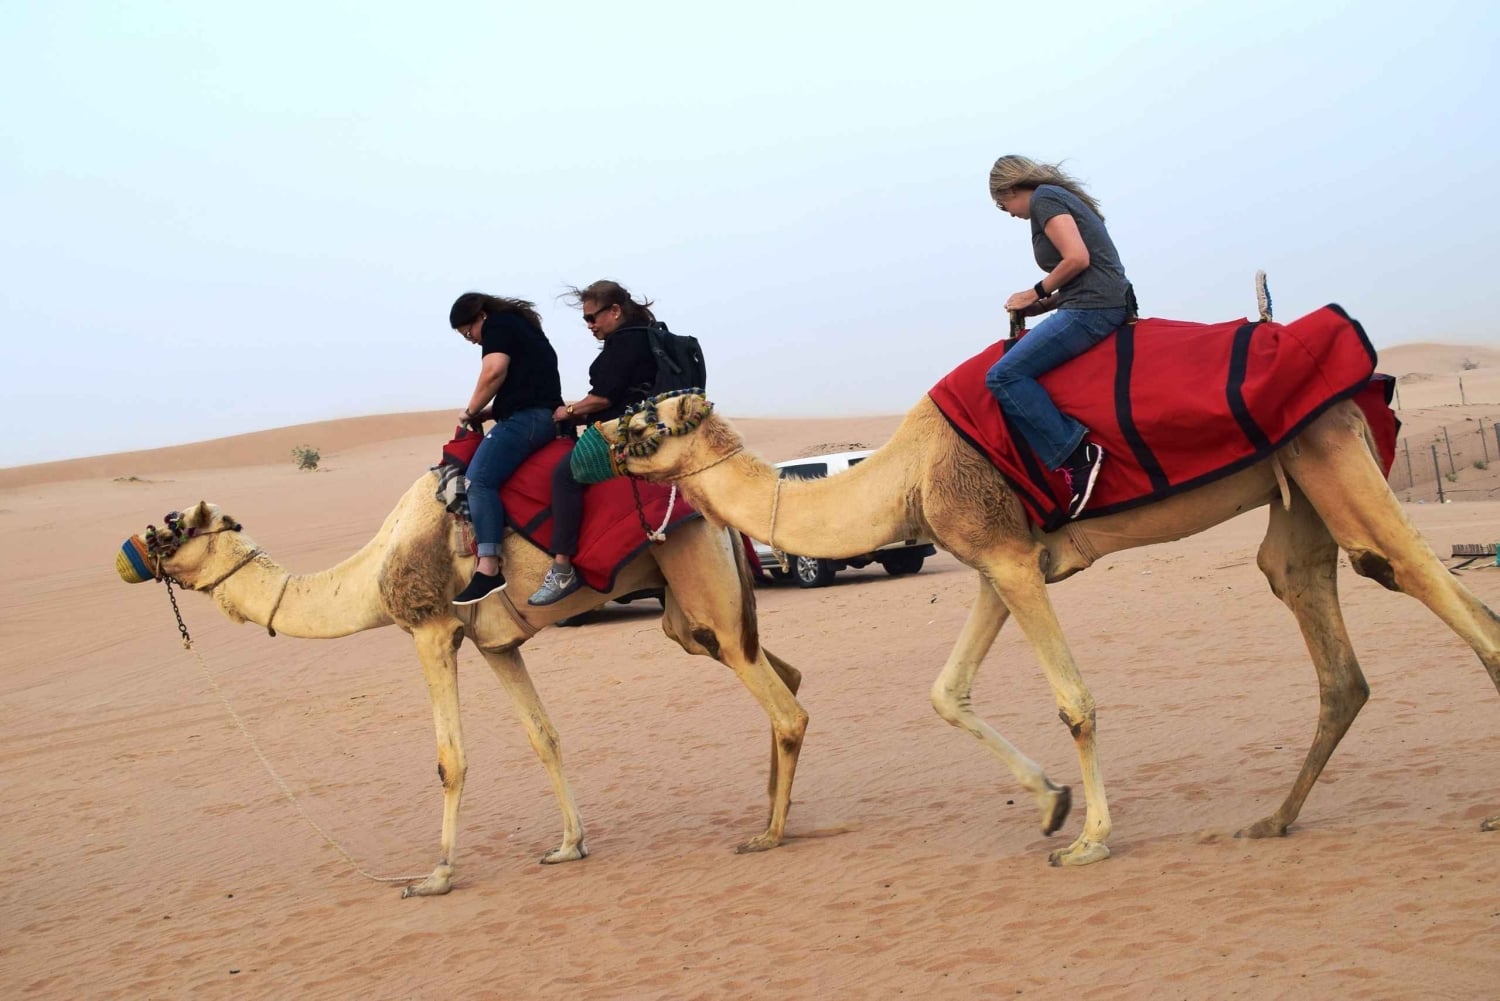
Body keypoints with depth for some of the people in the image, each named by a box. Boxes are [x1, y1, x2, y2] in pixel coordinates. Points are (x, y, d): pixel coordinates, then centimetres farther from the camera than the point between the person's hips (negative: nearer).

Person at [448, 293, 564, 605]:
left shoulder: (497, 325, 0)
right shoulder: (521, 325, 29)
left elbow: (494, 371, -15)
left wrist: (471, 410, -1)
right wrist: (488, 412, 21)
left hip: (526, 417, -11)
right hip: (545, 415, 11)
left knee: (480, 478, -22)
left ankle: (488, 569, -35)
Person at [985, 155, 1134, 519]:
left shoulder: (1044, 199, -4)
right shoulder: (1061, 197, 25)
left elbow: (1077, 259, -17)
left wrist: (1036, 293, -2)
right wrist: (1042, 306, 18)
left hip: (1091, 309, -11)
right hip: (1109, 304, 11)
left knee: (1004, 376, -16)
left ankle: (1076, 453, -21)